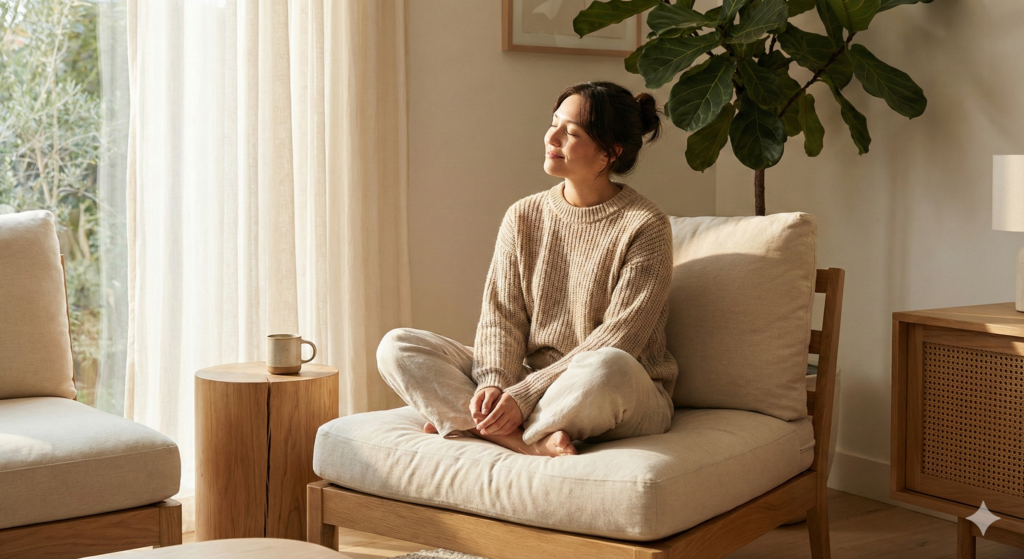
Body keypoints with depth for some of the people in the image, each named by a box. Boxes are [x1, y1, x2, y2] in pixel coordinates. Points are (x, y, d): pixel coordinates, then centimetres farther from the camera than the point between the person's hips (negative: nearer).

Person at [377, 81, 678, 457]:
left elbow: (616, 340, -16)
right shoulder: (523, 217, 7)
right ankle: (530, 443, -26)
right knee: (397, 345, -10)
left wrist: (524, 395, -22)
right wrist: (494, 383, -20)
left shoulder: (645, 227, -9)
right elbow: (501, 314, 1)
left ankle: (461, 425, -22)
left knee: (607, 368, -42)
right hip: (526, 381, 5)